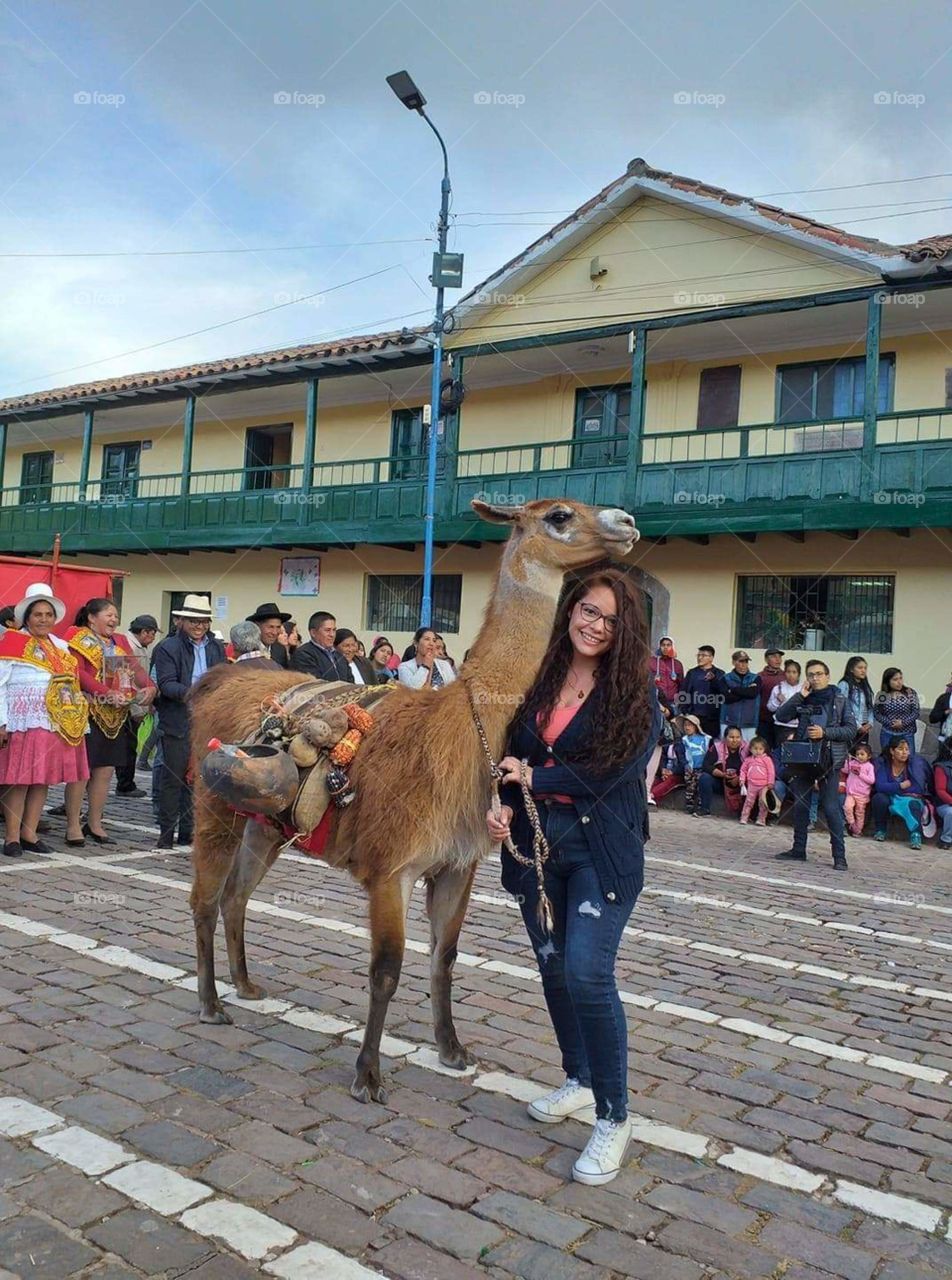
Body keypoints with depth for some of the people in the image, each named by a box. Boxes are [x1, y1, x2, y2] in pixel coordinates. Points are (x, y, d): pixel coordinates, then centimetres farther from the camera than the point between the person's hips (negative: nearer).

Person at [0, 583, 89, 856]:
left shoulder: (61, 646, 16)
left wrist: (78, 718, 8)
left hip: (55, 722, 6)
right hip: (23, 721, -6)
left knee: (43, 778, 7)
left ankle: (29, 834, 15)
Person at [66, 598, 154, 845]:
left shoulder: (121, 642, 17)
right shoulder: (79, 638, -3)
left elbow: (136, 668, 9)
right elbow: (78, 672, -14)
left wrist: (149, 687, -11)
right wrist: (107, 693, -23)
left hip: (116, 716, 6)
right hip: (88, 713, -6)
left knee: (105, 771, 9)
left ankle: (94, 824, 19)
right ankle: (73, 826, 6)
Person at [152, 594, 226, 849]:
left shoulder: (217, 647, 14)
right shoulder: (167, 647, -3)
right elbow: (166, 684, -13)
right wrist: (191, 692, -29)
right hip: (176, 723, -4)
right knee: (173, 777, 1)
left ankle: (188, 832, 19)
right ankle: (166, 835, 10)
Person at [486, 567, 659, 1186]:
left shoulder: (636, 696, -7)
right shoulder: (538, 683, 6)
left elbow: (609, 772, -15)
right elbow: (512, 756, 8)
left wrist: (535, 779, -8)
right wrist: (504, 807, -10)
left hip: (601, 849, -5)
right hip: (536, 841, 5)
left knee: (588, 972, -15)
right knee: (554, 968, 15)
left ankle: (614, 1116, 4)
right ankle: (580, 1082, 37)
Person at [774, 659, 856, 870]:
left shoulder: (840, 700, 4)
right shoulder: (803, 700, 11)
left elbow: (851, 730, -2)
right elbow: (781, 717, -2)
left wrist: (825, 732, -14)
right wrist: (800, 695, -6)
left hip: (828, 760, -3)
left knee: (831, 808, -5)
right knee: (800, 805, 9)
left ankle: (839, 855, 1)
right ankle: (798, 850, 19)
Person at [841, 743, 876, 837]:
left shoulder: (869, 766, -3)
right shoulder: (852, 763, 6)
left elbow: (871, 780, -10)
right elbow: (845, 771, 10)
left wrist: (860, 774, -16)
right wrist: (847, 761, -1)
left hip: (862, 795, -2)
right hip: (851, 792, 2)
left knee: (860, 813, 8)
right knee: (847, 807, -21)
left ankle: (857, 830, 20)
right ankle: (851, 823, -2)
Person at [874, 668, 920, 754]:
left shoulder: (911, 693, -2)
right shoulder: (882, 695, 0)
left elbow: (916, 712, -3)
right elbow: (876, 713, 0)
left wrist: (903, 722, -15)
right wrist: (889, 723, -12)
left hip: (906, 734, -1)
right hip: (887, 734, 1)